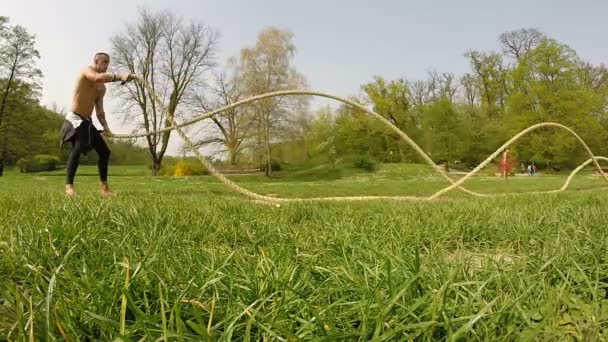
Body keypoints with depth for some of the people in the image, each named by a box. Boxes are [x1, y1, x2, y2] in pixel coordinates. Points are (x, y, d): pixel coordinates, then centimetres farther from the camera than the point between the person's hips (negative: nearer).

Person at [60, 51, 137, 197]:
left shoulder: (102, 88, 15)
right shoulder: (87, 70, -8)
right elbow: (98, 78, -33)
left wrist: (105, 127, 0)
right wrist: (120, 77, -47)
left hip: (87, 122, 8)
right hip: (75, 119, -8)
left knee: (104, 151, 6)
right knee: (77, 148, -29)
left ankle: (104, 187, 14)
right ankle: (69, 186, -28)